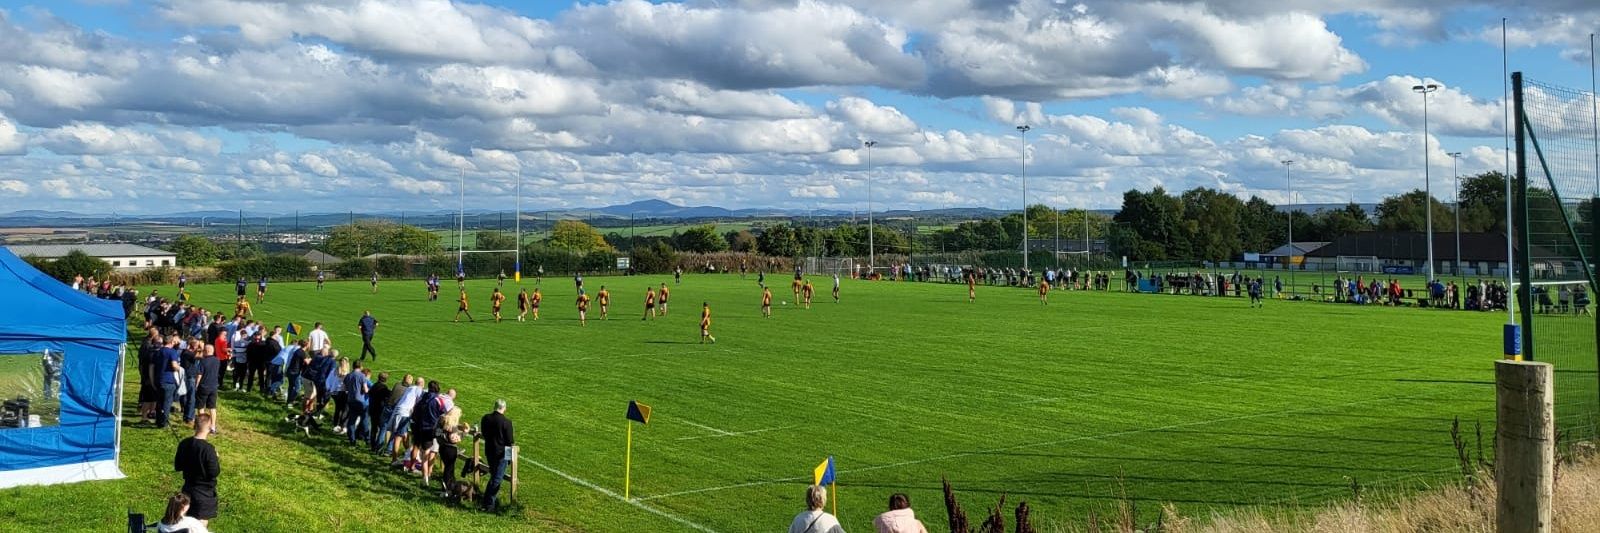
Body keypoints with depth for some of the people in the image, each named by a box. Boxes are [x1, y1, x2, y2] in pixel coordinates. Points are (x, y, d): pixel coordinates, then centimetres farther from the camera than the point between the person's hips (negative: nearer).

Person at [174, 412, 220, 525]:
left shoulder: (183, 444, -4)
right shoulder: (208, 449, -24)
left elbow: (177, 467, 6)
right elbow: (214, 472, -20)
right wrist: (216, 459, -5)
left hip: (188, 490, 6)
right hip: (205, 493, -6)